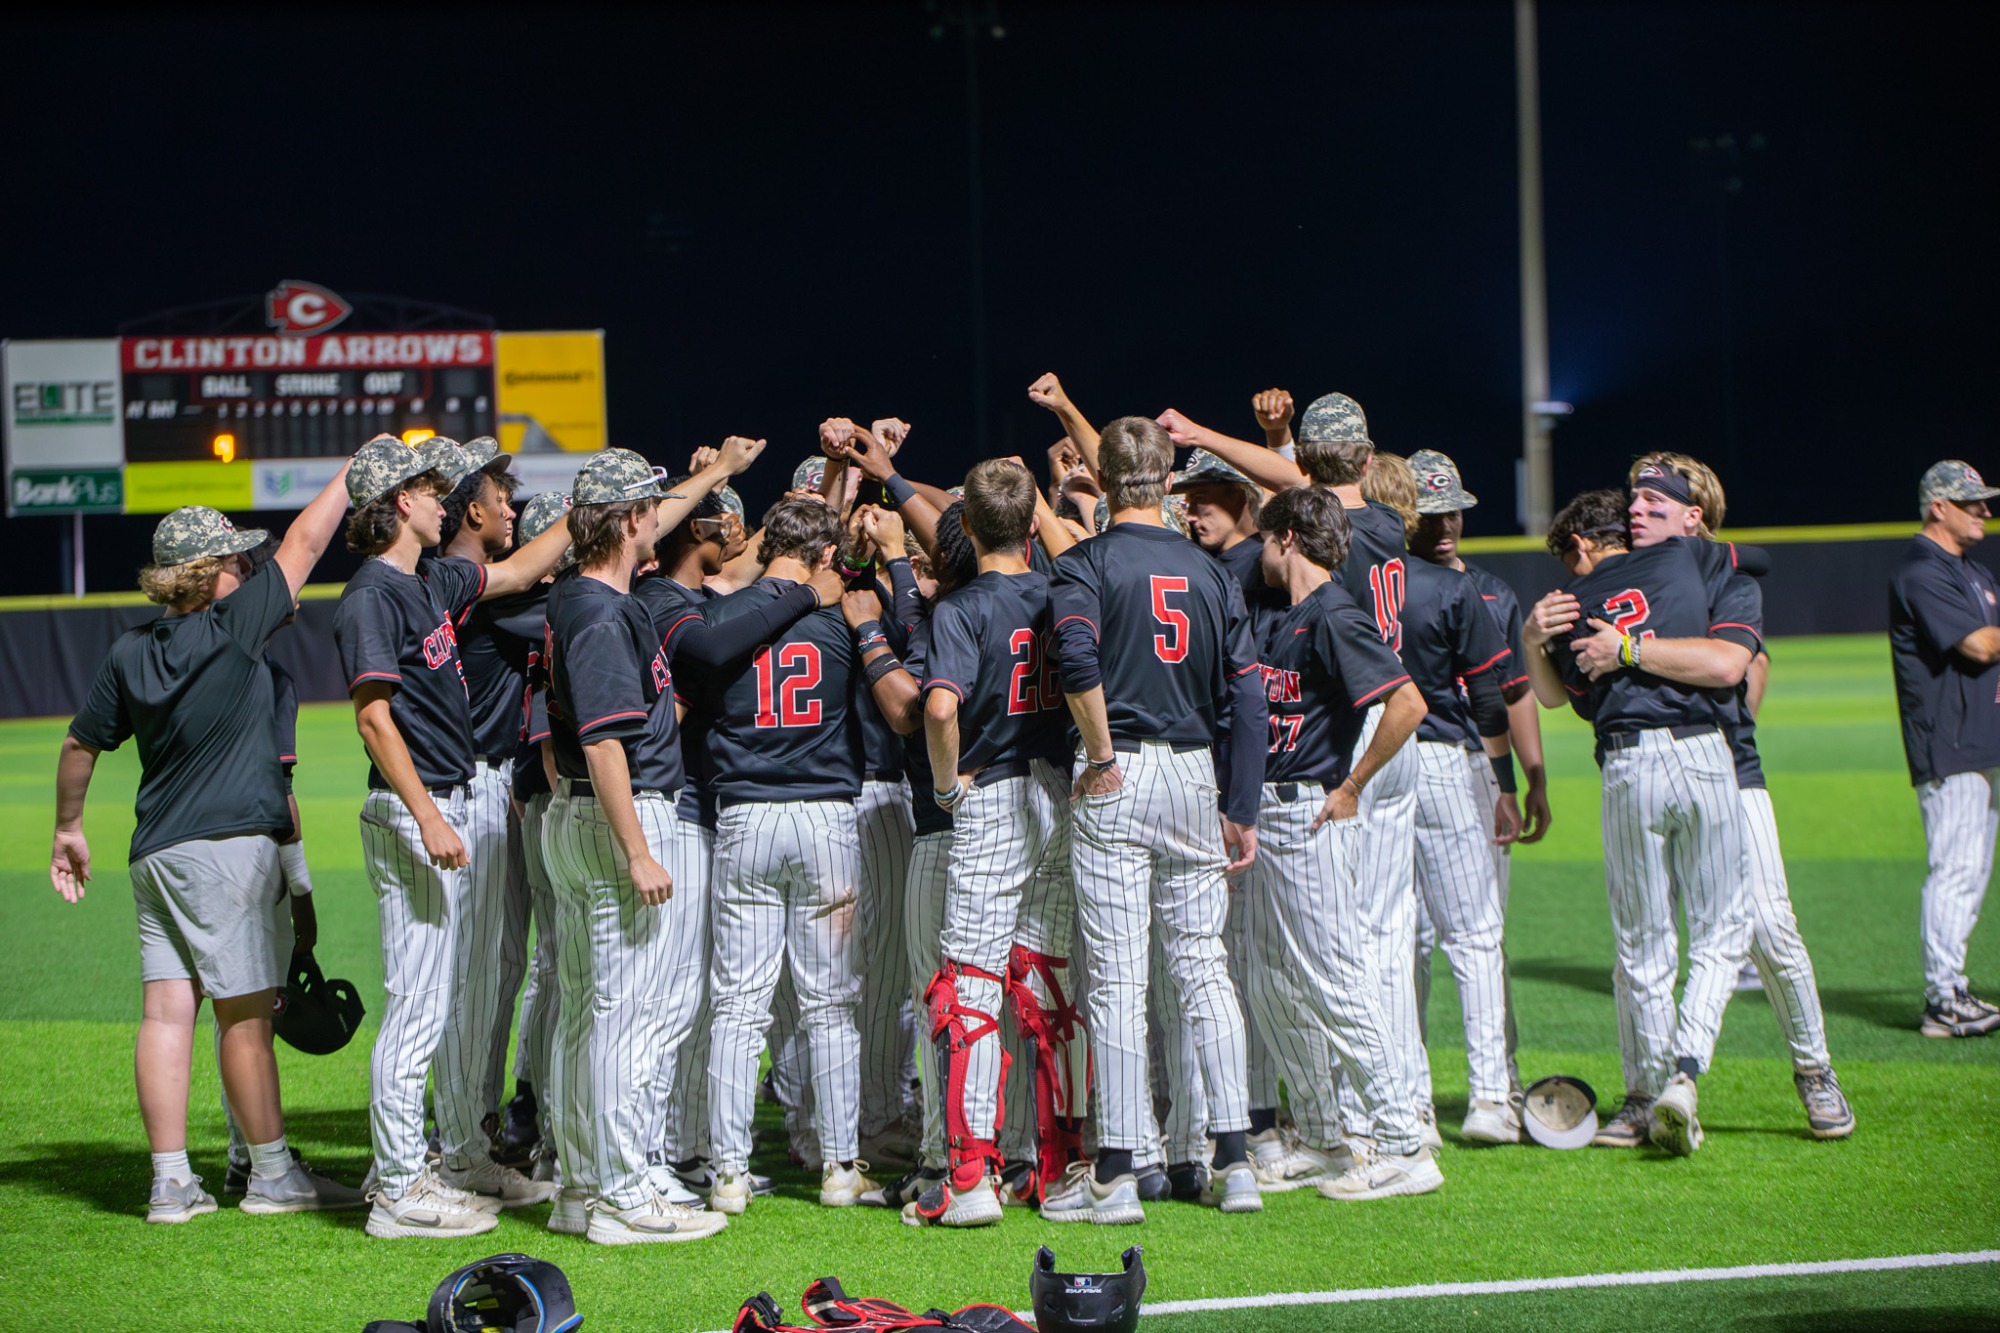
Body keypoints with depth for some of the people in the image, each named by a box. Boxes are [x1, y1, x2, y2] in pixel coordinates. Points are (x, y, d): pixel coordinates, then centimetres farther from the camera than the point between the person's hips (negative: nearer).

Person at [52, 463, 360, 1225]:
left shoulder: (130, 654, 10)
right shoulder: (231, 630, -9)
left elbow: (81, 744, 19)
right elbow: (304, 543, -2)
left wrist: (69, 830, 31)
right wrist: (355, 469, 9)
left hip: (156, 851, 7)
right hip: (227, 846, -7)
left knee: (167, 1010, 3)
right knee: (245, 1014, -1)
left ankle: (171, 1182, 4)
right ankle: (271, 1174, 6)